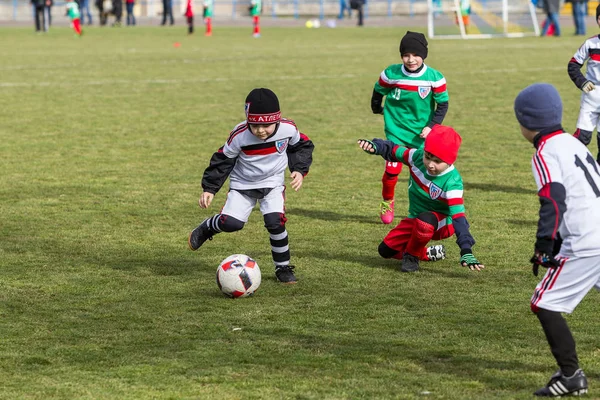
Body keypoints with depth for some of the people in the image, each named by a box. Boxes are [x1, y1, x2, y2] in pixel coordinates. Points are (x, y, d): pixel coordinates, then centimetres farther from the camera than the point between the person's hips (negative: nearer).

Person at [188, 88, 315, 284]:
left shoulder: (288, 129, -21)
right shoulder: (239, 136, -26)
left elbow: (302, 146, 1)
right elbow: (223, 160, -11)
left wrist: (299, 170, -11)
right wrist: (209, 188, -12)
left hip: (273, 183, 1)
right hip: (243, 184, -1)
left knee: (275, 223, -18)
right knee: (230, 222, -16)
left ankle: (283, 267, 4)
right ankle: (206, 228, 20)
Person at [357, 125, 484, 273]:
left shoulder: (452, 182, -32)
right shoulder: (417, 156, -18)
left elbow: (458, 216, -38)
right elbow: (394, 151, 0)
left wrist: (466, 251, -47)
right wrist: (374, 146, -23)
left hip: (442, 223, -6)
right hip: (415, 219, 6)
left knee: (424, 221, -41)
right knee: (386, 250, 4)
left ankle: (411, 256, -11)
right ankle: (428, 254, 23)